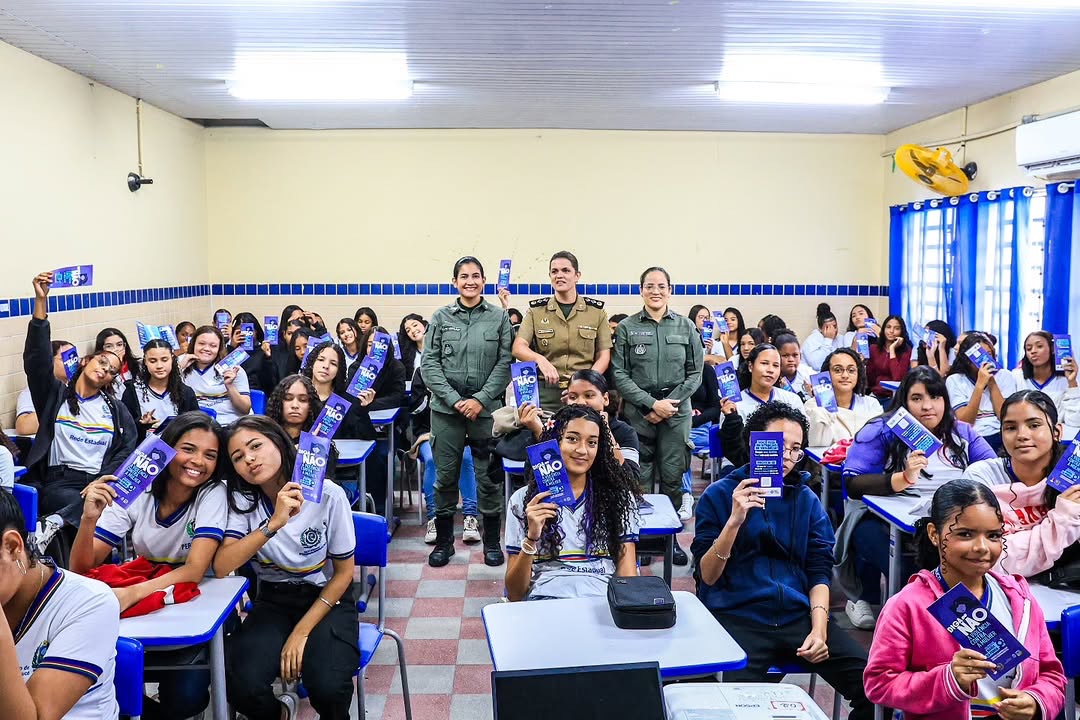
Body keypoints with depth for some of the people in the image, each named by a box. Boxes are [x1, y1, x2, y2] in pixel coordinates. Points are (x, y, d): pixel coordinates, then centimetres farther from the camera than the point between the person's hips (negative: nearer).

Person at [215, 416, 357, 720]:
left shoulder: (328, 495, -16)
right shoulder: (241, 499, -9)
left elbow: (344, 572, -7)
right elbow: (220, 567, -23)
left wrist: (302, 632, -13)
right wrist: (274, 524, -35)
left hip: (326, 599, -2)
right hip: (273, 601, 2)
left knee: (327, 686, -28)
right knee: (242, 685, -25)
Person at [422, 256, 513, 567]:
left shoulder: (499, 317, 3)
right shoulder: (441, 317, 5)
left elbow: (505, 363, 0)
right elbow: (429, 364, 1)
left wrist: (481, 399, -10)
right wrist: (454, 400, -9)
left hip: (486, 409, -1)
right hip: (446, 409, 1)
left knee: (489, 477, 3)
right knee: (445, 475, 6)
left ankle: (492, 541, 18)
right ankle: (443, 540, 19)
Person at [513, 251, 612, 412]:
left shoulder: (596, 311, 9)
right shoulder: (536, 311, 9)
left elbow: (603, 356, 6)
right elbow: (518, 348, -2)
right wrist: (540, 359, -23)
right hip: (545, 393, 0)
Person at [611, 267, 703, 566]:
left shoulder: (686, 327, 6)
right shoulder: (627, 327, 2)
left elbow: (695, 372, 6)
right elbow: (620, 374, -2)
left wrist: (670, 403, -6)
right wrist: (651, 404, -10)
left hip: (676, 413, 1)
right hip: (638, 412, -1)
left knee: (672, 477, 4)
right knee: (640, 478, -1)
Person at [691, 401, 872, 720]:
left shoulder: (807, 499, 12)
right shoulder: (718, 495, 2)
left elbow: (819, 571, 9)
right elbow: (708, 575, -4)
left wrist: (819, 629, -7)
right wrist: (734, 520, -17)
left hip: (798, 614, 4)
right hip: (737, 617, -3)